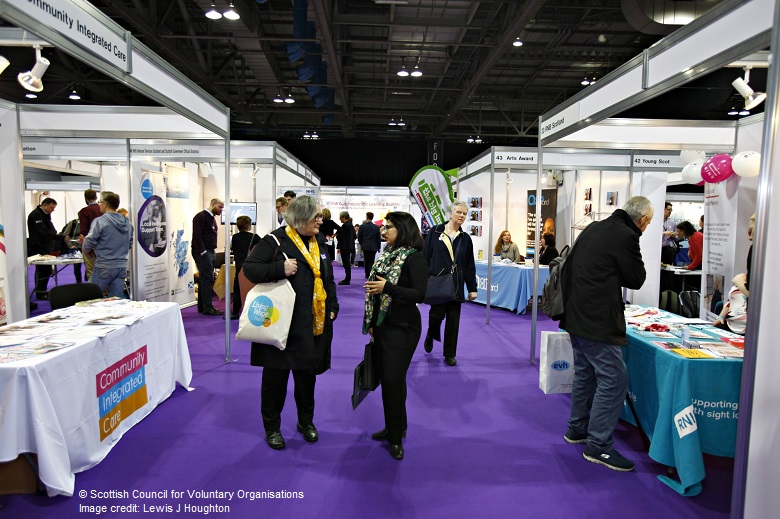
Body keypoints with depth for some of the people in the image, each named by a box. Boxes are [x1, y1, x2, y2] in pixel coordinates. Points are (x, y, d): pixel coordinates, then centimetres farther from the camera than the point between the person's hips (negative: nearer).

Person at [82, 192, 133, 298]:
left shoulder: (99, 221, -11)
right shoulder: (127, 223, 7)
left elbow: (89, 243, -9)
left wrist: (85, 250, 11)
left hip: (104, 267, -5)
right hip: (122, 267, 5)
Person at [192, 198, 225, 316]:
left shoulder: (212, 218, 20)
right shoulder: (201, 216, -10)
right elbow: (196, 236, -18)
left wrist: (212, 252, 14)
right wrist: (202, 252, -20)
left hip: (210, 252, 10)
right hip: (202, 252, -10)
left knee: (205, 279, 11)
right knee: (207, 279, -10)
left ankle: (202, 306, 17)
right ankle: (207, 308, -8)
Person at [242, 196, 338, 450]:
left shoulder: (319, 243, 11)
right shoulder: (276, 240, -10)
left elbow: (328, 279, 18)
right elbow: (249, 267, -12)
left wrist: (332, 306, 9)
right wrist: (280, 269, -25)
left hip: (314, 324, 6)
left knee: (308, 374, 17)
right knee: (276, 376, 7)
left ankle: (306, 422, 36)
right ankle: (272, 427, 25)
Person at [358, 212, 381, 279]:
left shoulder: (362, 226, -7)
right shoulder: (376, 227, -7)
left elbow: (359, 237, -1)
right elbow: (379, 238, -3)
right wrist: (379, 247, 8)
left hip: (365, 246, 1)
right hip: (373, 247, -1)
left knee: (366, 261, 14)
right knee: (371, 261, 2)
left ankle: (367, 274, 20)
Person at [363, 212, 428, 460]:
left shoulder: (414, 258, -12)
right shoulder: (387, 255, 10)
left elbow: (419, 294, -20)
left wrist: (387, 287, -28)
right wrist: (371, 323, 14)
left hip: (403, 328, -8)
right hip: (382, 325, 8)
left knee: (394, 380, -5)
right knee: (386, 378, 13)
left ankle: (396, 436, 11)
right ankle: (394, 426, 30)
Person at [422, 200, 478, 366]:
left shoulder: (465, 239, 9)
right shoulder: (435, 233, 0)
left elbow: (470, 265, 9)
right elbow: (425, 257, -2)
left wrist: (472, 288, 7)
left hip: (456, 285, 3)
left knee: (453, 320, 4)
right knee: (437, 314, -3)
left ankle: (450, 354, 18)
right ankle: (431, 335, 32)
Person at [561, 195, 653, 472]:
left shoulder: (593, 228, 11)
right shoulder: (626, 237, -15)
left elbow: (570, 265, 19)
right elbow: (637, 279, -6)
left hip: (576, 315, 10)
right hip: (598, 322, -10)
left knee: (585, 373, 20)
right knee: (613, 379, -2)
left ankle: (577, 428, 32)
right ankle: (598, 445, 3)